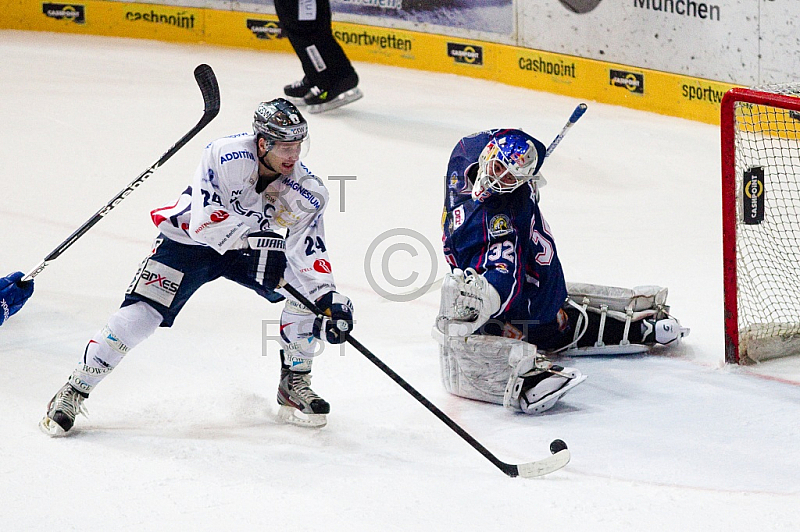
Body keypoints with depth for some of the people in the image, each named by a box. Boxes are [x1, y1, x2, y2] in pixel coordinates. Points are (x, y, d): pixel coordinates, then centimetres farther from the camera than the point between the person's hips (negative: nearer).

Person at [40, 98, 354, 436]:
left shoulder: (307, 192, -18)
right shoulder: (227, 155, -31)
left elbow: (310, 254, -17)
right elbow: (204, 219, -36)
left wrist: (329, 300, -31)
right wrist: (250, 240, -47)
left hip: (252, 246, 4)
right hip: (189, 240, -4)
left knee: (307, 285, -17)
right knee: (141, 313, -19)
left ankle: (294, 385, 2)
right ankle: (73, 391, -5)